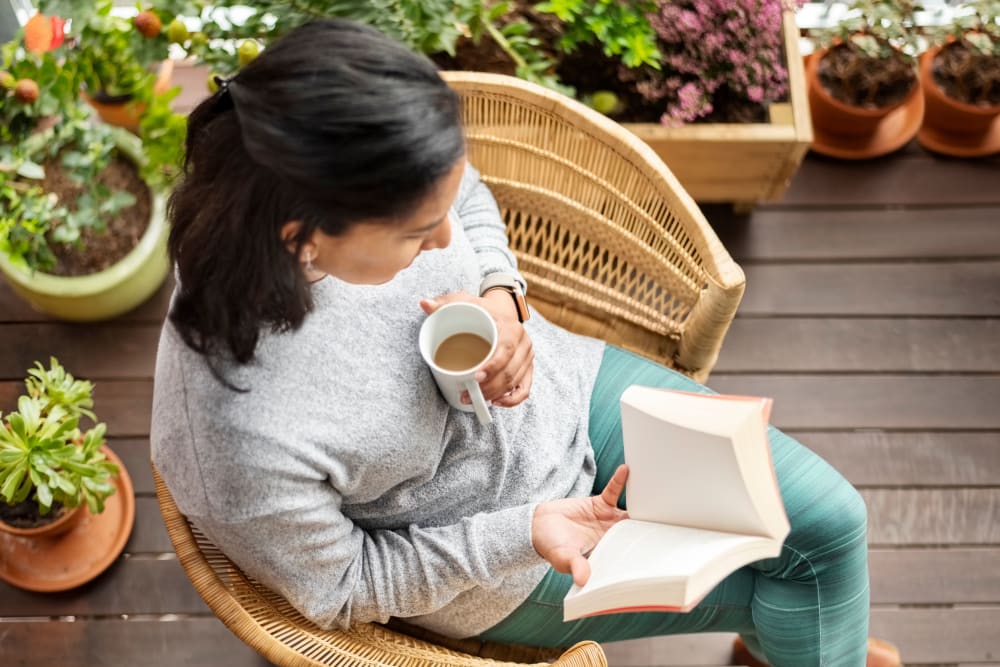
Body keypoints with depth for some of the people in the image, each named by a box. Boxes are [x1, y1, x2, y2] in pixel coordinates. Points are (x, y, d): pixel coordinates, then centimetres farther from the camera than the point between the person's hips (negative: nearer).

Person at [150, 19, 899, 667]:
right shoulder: (246, 440, -40)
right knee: (773, 584, 8)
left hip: (565, 385, 5)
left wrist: (500, 297, -19)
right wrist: (525, 533, -25)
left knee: (829, 518, 8)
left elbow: (471, 198, -1)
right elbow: (339, 589, -19)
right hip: (497, 565, -4)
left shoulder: (369, 185, -27)